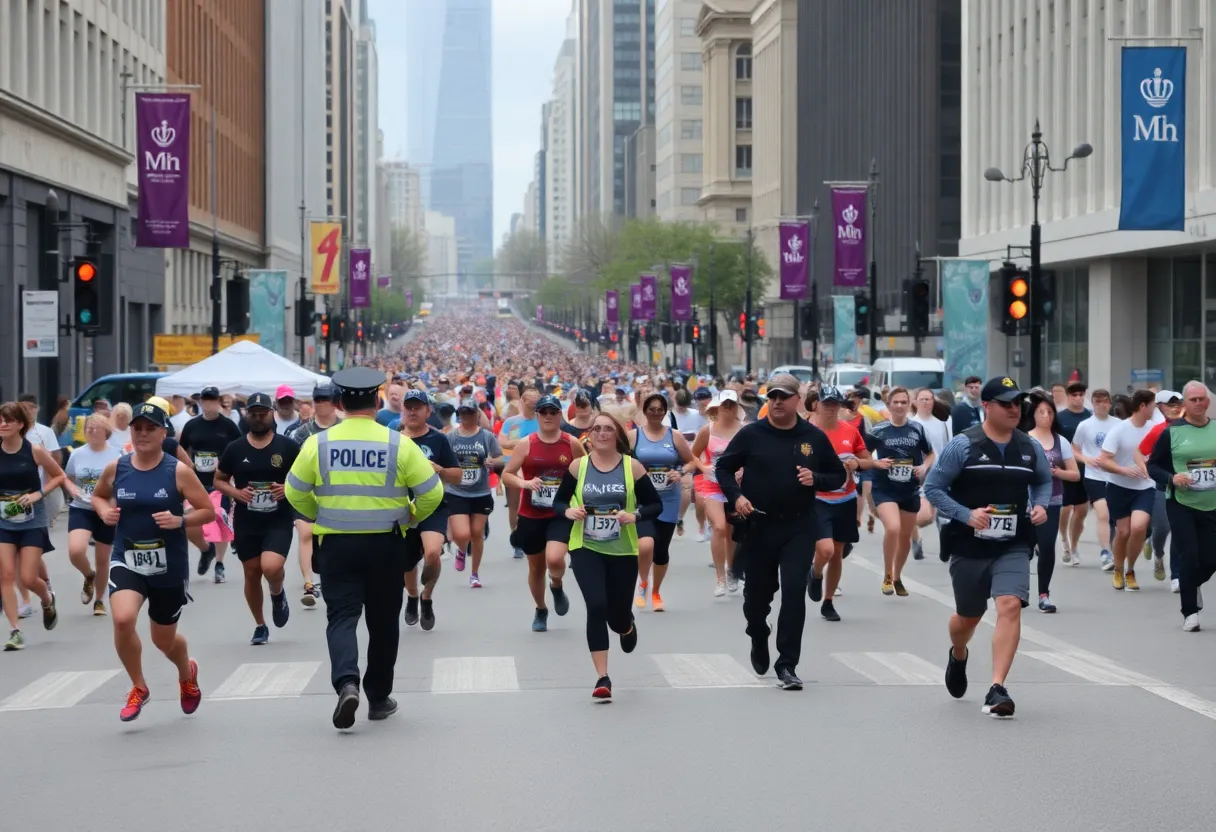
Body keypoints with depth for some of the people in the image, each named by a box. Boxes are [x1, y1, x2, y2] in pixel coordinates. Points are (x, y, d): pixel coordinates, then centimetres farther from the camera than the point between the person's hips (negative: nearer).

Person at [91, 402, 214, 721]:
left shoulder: (178, 472, -9)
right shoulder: (116, 469, -2)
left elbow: (208, 511, -5)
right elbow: (98, 496, 18)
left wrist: (180, 520, -22)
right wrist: (105, 511, -4)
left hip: (169, 566, -1)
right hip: (127, 561, 1)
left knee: (164, 639, 13)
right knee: (122, 619, -26)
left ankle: (187, 674, 51)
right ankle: (139, 688, -1)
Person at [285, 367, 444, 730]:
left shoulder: (318, 443, -4)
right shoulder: (398, 444, -6)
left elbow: (294, 492, 3)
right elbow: (432, 492, -3)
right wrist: (413, 516, 16)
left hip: (336, 544, 0)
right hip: (386, 545, 0)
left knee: (342, 615, 1)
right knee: (383, 621, 13)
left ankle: (346, 682, -25)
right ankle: (379, 698, 22)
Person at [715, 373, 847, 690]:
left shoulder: (814, 437, 2)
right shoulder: (751, 434, -1)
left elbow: (839, 476, 10)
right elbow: (723, 467, 6)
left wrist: (816, 479, -11)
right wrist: (736, 496, -10)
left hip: (799, 527, -1)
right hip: (759, 525, 1)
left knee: (794, 593, -10)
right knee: (757, 593, 12)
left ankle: (787, 665, -5)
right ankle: (759, 643, 42)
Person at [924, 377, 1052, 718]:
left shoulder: (1030, 447, 3)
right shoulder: (963, 445, -9)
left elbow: (1044, 480, 21)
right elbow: (933, 487, -7)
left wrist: (1041, 505, -1)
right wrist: (966, 514, -19)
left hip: (1013, 546, 1)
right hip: (969, 546, -1)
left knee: (1010, 605, -21)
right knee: (969, 615, 15)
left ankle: (996, 690, -20)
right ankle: (958, 656, 52)